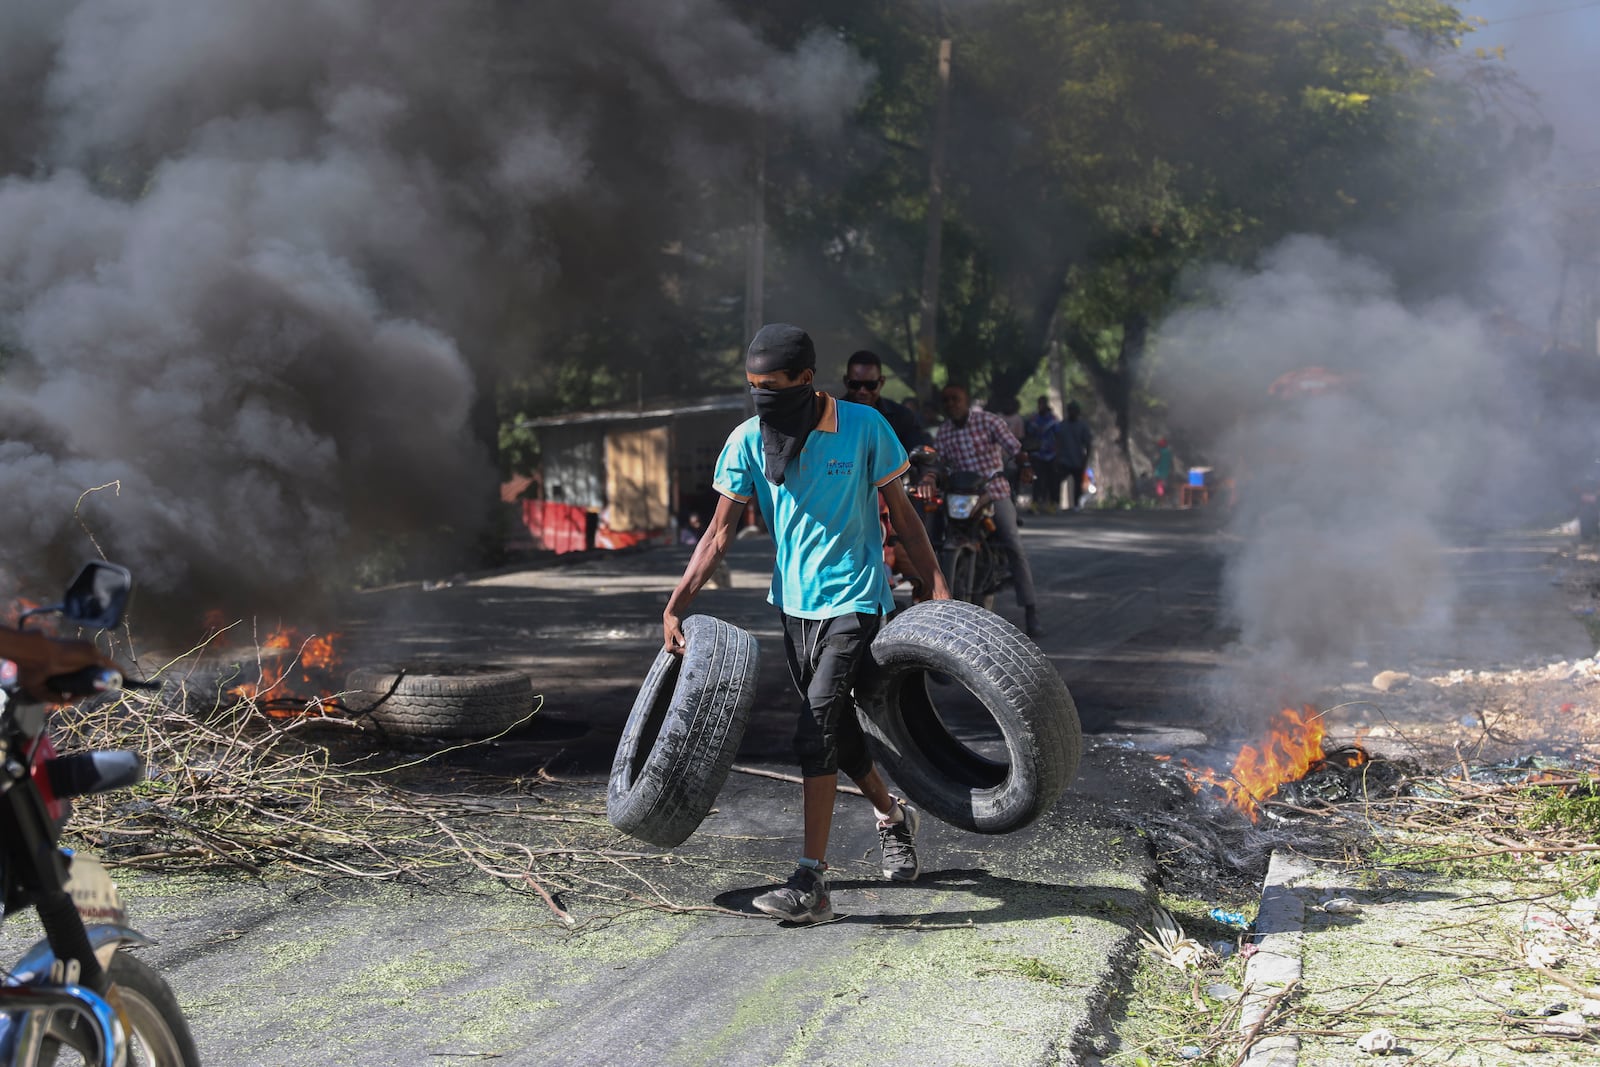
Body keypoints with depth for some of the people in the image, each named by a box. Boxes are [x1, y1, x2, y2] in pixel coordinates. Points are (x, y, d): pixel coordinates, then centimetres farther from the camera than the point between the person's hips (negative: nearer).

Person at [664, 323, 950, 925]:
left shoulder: (863, 427, -9)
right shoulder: (749, 440, -2)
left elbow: (900, 510, 0)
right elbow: (721, 531, 0)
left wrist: (938, 586, -3)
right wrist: (676, 604, -8)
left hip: (854, 601, -5)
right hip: (794, 603, 5)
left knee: (817, 728, -16)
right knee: (835, 729, 16)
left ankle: (811, 882, -17)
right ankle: (892, 817, 44)